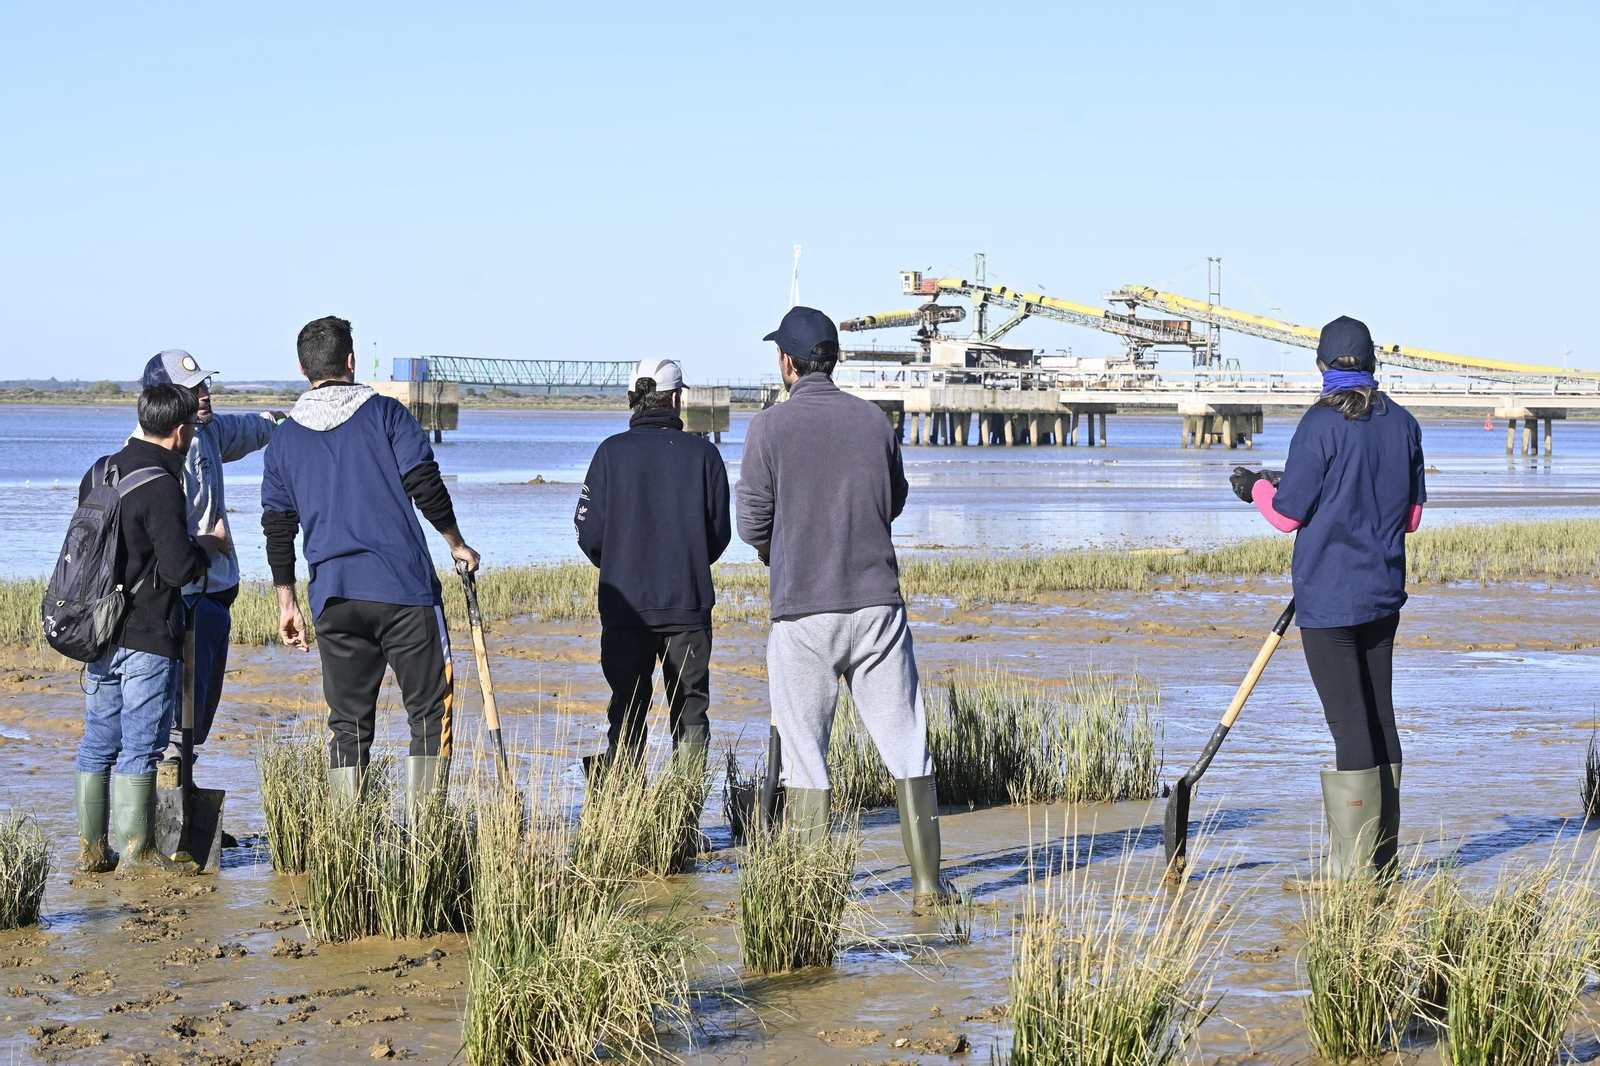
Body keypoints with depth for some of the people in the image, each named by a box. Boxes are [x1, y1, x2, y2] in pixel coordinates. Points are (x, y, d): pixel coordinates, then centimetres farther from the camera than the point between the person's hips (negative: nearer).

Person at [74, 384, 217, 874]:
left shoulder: (97, 474, 10)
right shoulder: (162, 487, -16)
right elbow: (178, 570, -20)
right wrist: (203, 547, -1)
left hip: (100, 633, 8)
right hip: (148, 638, -8)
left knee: (98, 743, 11)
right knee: (140, 746, -2)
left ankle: (91, 849, 16)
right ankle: (137, 852, 1)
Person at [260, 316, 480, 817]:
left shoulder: (284, 439, 11)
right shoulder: (386, 413, 1)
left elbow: (278, 530, 11)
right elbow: (426, 488, -4)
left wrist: (287, 603, 17)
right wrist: (457, 545, 10)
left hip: (334, 600, 4)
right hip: (404, 588, -3)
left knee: (347, 723, 10)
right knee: (430, 711, 3)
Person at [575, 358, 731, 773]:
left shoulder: (611, 451, -2)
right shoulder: (703, 454, -2)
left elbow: (588, 532, -3)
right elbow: (720, 534, 2)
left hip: (624, 603, 0)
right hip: (689, 604, 0)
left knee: (627, 708, 8)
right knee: (690, 708, 8)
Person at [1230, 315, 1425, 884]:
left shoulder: (1322, 425, -14)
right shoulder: (1403, 424, 5)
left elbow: (1288, 513, -11)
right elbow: (1412, 514, 11)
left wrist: (1257, 487, 8)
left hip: (1329, 598, -6)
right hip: (1384, 591, 6)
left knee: (1349, 723, -4)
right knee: (1379, 715, 14)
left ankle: (1352, 866, 0)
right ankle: (1382, 855, 22)